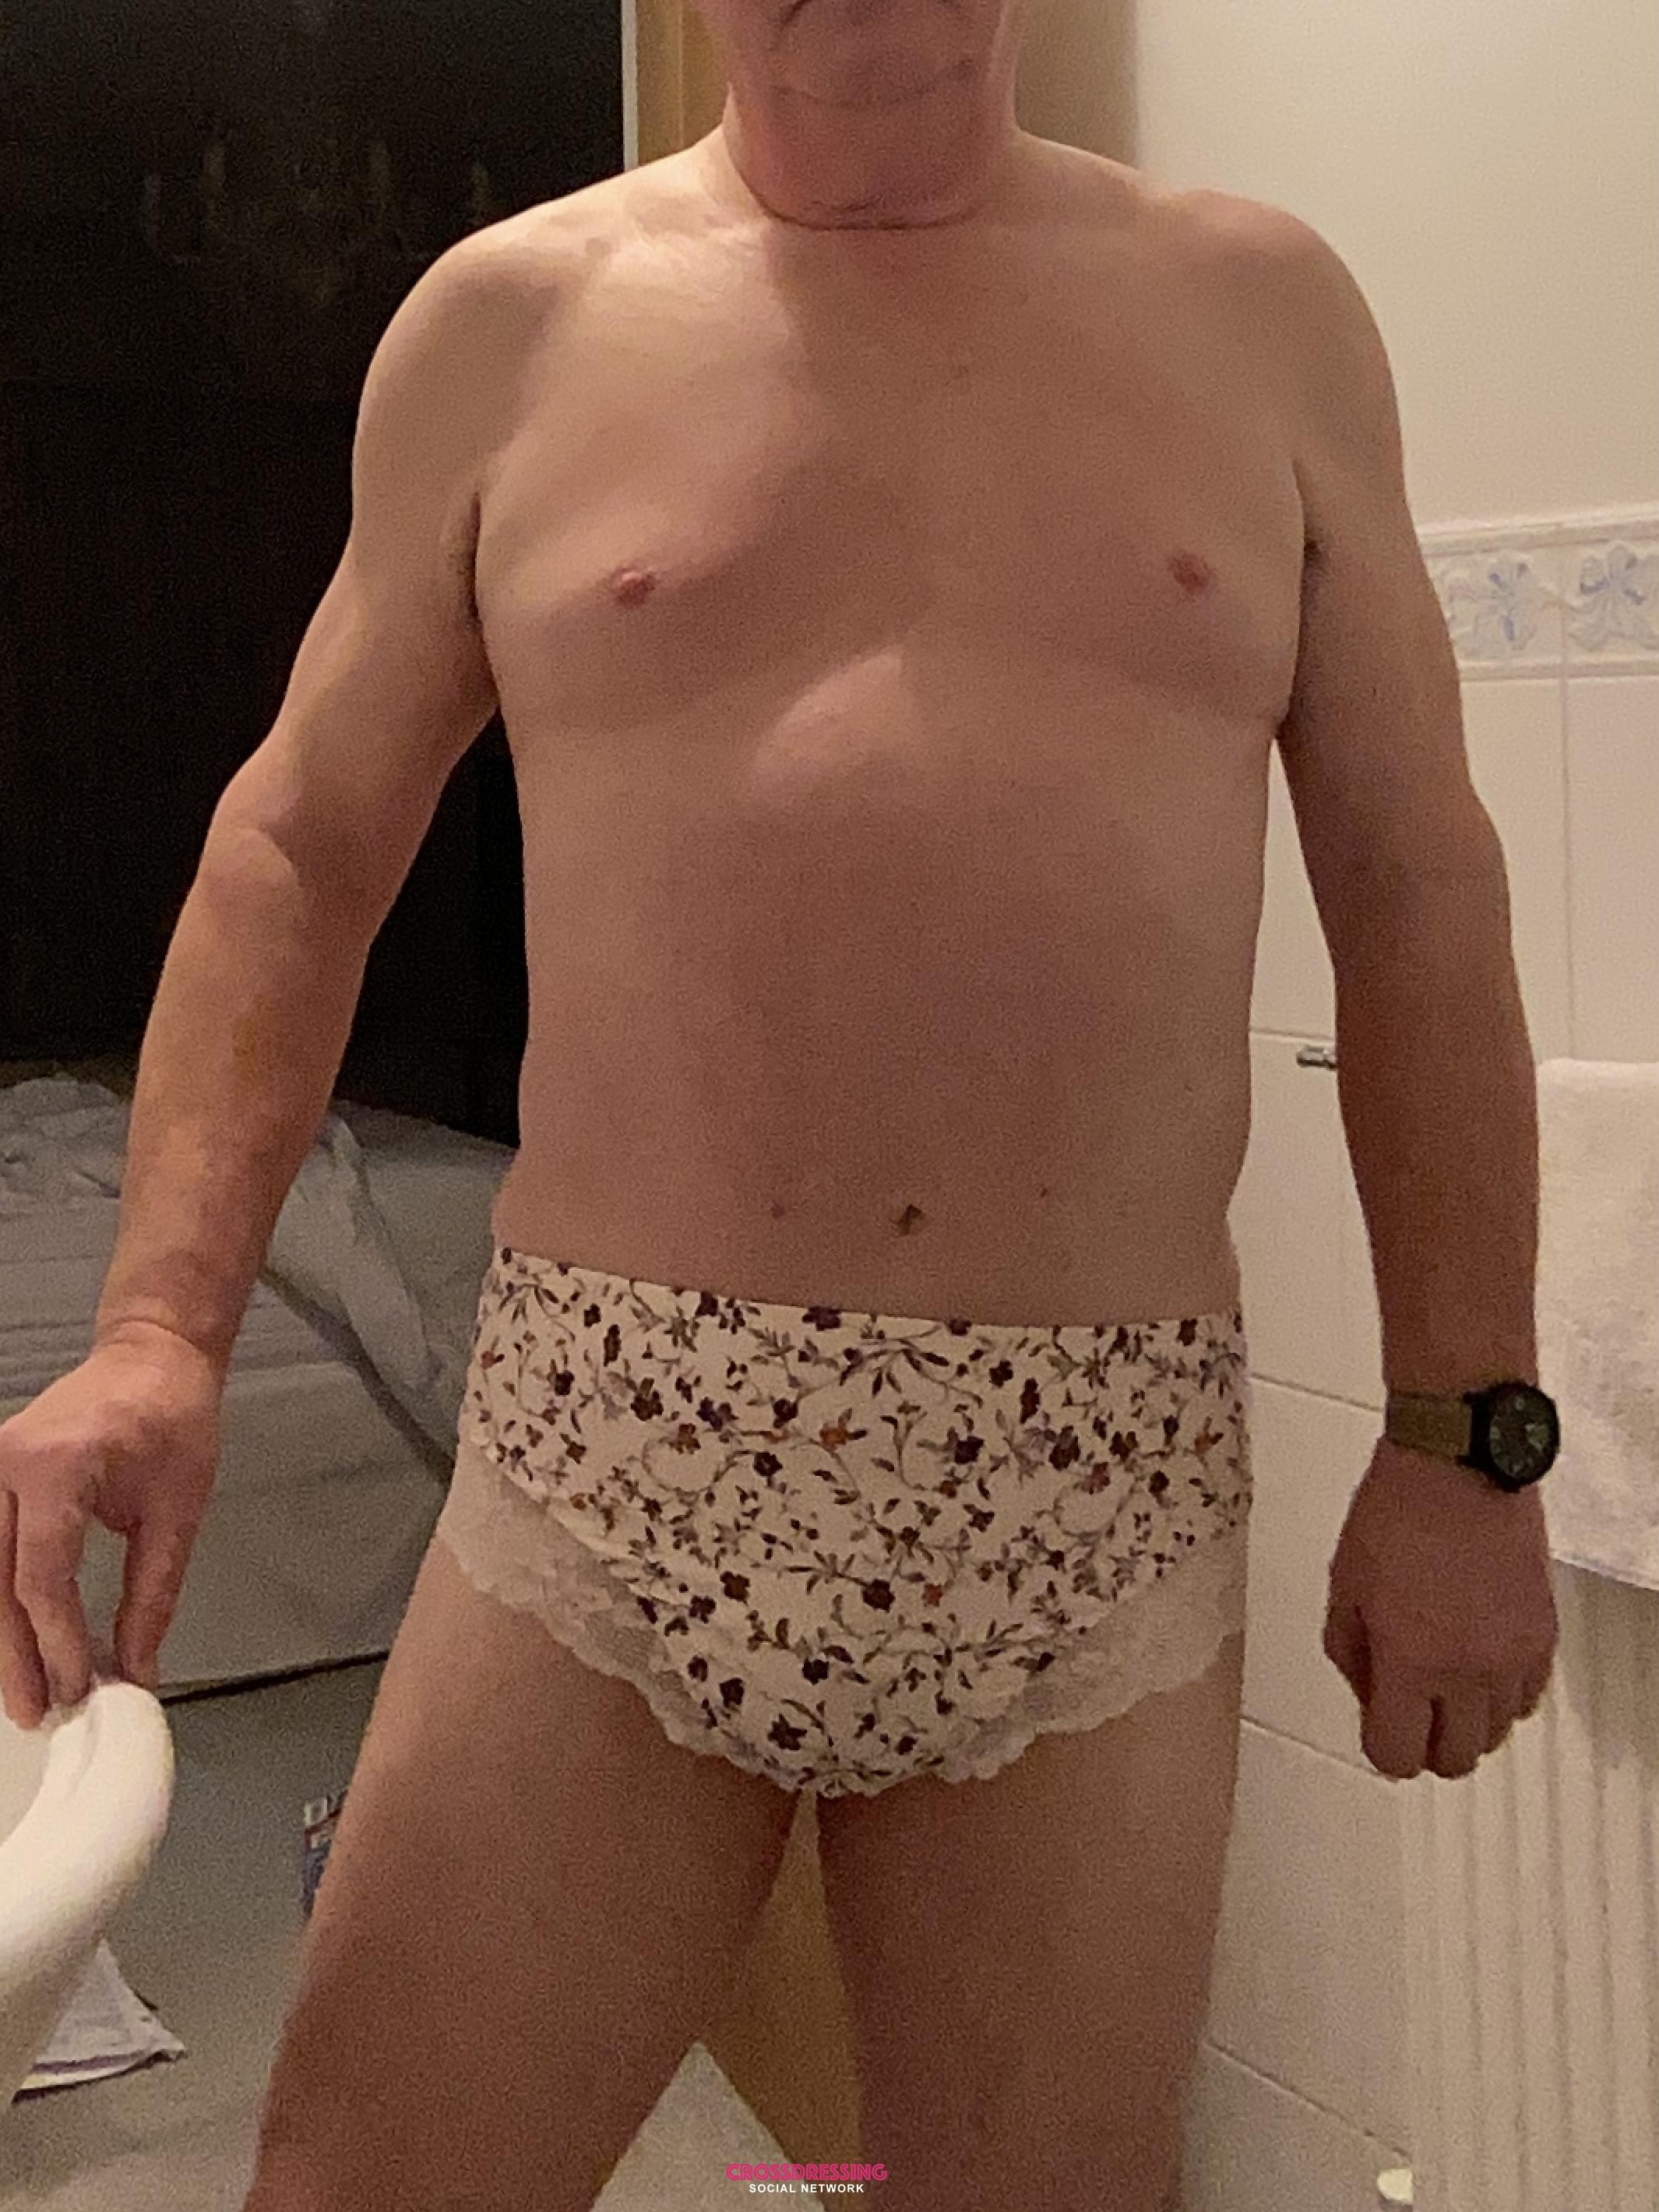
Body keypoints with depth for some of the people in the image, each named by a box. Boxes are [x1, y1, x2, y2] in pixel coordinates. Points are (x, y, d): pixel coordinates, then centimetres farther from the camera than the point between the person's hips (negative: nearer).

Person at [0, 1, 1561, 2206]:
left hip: (1098, 1513, 1)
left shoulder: (1262, 307, 9)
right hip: (608, 1470, 0)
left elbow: (1417, 890, 9)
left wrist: (1462, 1434, 4)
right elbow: (301, 847, 8)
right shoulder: (514, 315, 6)